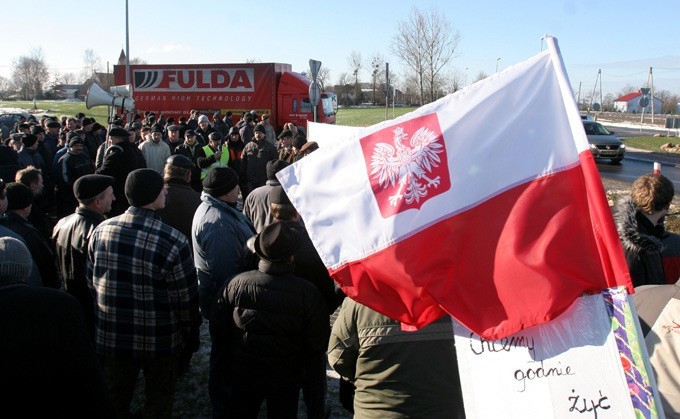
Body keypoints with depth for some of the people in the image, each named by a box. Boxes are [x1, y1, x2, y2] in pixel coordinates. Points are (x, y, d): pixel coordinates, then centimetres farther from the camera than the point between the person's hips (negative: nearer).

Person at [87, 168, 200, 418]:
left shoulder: (101, 231, -10)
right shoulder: (173, 242, -25)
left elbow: (91, 283, 2)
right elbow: (186, 297, -17)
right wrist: (192, 334, 0)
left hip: (112, 335, 4)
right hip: (159, 341, -4)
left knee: (116, 398, 24)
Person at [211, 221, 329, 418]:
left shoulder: (236, 284, -20)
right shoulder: (308, 293, -24)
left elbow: (217, 329, -7)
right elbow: (317, 346, -15)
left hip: (243, 375, 1)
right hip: (286, 380, -1)